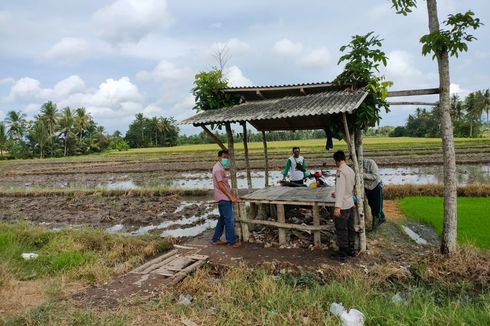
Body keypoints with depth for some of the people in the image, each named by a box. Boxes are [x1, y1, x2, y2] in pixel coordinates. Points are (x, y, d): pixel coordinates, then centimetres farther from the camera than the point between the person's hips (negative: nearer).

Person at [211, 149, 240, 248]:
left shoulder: (221, 168, 16)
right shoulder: (218, 169, -16)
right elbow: (220, 185, -21)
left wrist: (232, 195, 17)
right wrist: (231, 197, -20)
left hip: (224, 198, 10)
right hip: (224, 198, -10)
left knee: (222, 219, 16)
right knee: (230, 220, -5)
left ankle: (216, 239, 23)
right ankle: (232, 241, 2)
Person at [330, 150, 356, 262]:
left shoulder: (340, 171, -17)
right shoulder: (351, 170, 8)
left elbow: (340, 188, -25)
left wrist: (337, 206, -28)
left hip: (343, 207, -8)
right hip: (351, 205, 8)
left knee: (341, 231, 3)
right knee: (350, 229, 19)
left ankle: (342, 255, 13)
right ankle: (351, 250, 33)